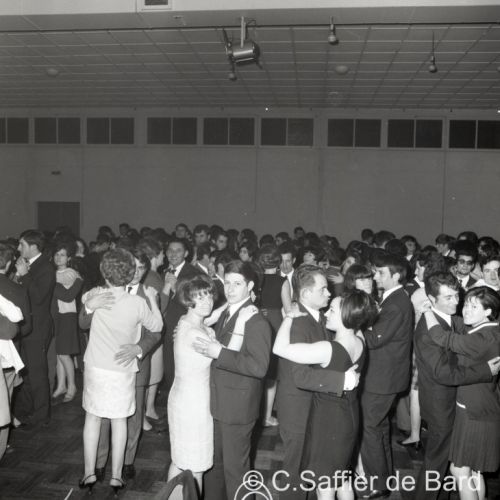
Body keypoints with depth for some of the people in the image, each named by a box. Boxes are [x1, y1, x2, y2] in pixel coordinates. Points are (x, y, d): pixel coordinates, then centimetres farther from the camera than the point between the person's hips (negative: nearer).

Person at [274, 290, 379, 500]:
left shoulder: (329, 349, -31)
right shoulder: (359, 340, -9)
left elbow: (279, 348, -32)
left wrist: (289, 317, -21)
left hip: (328, 418, -7)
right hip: (349, 415, 8)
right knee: (342, 478, 27)